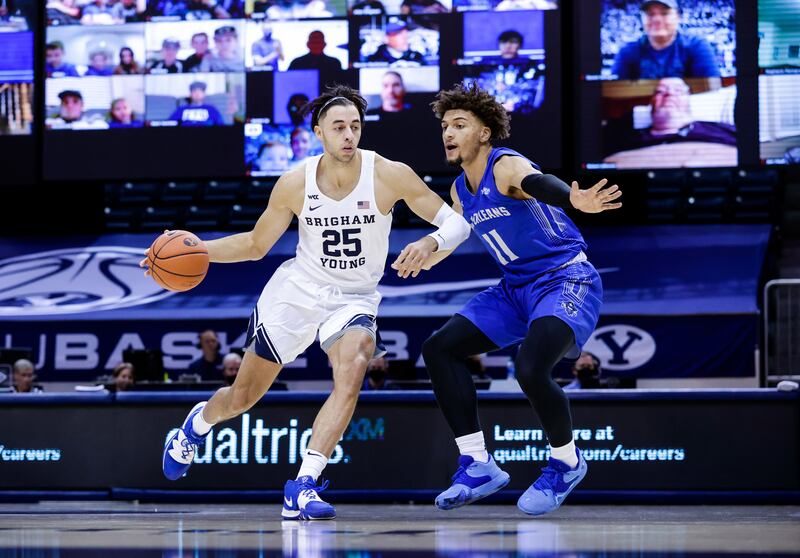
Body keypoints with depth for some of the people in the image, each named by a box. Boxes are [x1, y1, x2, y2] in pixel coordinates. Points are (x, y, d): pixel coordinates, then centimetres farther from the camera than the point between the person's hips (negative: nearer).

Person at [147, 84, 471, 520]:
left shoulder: (389, 175, -17)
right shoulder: (295, 183, -11)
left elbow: (455, 222, -13)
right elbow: (256, 245, 3)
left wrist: (430, 243, -35)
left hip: (354, 300, -1)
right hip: (297, 290, 1)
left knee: (352, 372, -33)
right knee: (242, 396, 10)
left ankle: (303, 486, -31)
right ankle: (197, 423, 48)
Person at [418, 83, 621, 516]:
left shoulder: (506, 167, -19)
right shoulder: (461, 190, 7)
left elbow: (539, 183, -43)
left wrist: (575, 201, -63)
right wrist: (425, 258, 42)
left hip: (566, 280, -9)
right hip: (516, 289, 9)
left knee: (531, 369, -31)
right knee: (439, 348, 4)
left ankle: (566, 464, -3)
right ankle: (477, 465, 8)